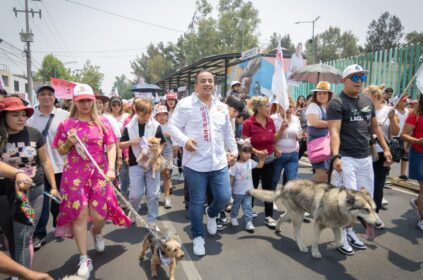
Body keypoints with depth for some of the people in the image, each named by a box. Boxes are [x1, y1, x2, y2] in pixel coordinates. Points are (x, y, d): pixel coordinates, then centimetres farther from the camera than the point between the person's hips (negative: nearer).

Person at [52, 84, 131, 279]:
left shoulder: (103, 122, 2)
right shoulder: (66, 124, 2)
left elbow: (111, 147, -2)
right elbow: (61, 151, 9)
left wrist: (111, 168, -15)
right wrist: (69, 143, -13)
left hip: (99, 173, 0)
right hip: (75, 174, 0)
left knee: (99, 215, 2)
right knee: (79, 214, -1)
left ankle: (96, 233, 41)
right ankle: (84, 259, 12)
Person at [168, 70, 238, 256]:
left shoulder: (222, 107, 12)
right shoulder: (185, 104, -5)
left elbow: (228, 132, 21)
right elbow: (173, 126, -5)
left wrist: (234, 150, 18)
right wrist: (185, 140, -22)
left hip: (219, 162, 4)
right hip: (195, 163, -4)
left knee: (224, 197, 4)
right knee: (197, 202, 5)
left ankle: (211, 214, 40)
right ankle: (198, 237, 25)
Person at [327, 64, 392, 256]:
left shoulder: (367, 101, 12)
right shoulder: (337, 103, -10)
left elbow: (375, 127, 21)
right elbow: (334, 131, -19)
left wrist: (385, 148, 18)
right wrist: (335, 156, -31)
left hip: (365, 157, 8)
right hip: (346, 158, -7)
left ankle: (349, 230, 27)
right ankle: (341, 235, 12)